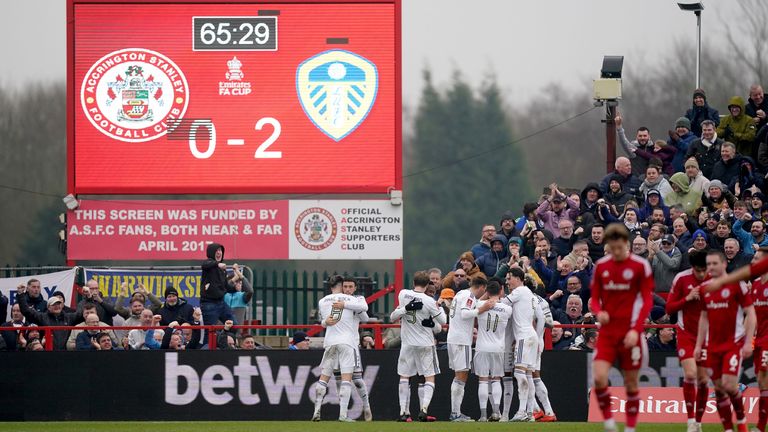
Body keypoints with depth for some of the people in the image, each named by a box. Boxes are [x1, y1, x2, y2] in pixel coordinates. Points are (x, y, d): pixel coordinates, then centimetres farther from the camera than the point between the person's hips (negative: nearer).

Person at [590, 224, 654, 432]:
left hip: (630, 334, -2)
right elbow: (595, 298, 12)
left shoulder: (640, 266, -4)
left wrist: (636, 330, -16)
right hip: (607, 331, 2)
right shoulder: (601, 266, 7)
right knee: (599, 377, -16)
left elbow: (647, 301, -5)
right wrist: (598, 312, -12)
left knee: (631, 383, 4)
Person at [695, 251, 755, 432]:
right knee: (719, 388, 3)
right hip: (713, 346, 5)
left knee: (729, 384, -15)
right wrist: (699, 345, 13)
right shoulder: (706, 288, 9)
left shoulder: (737, 285, -7)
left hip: (734, 344, -5)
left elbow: (750, 313, -7)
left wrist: (748, 342, -14)